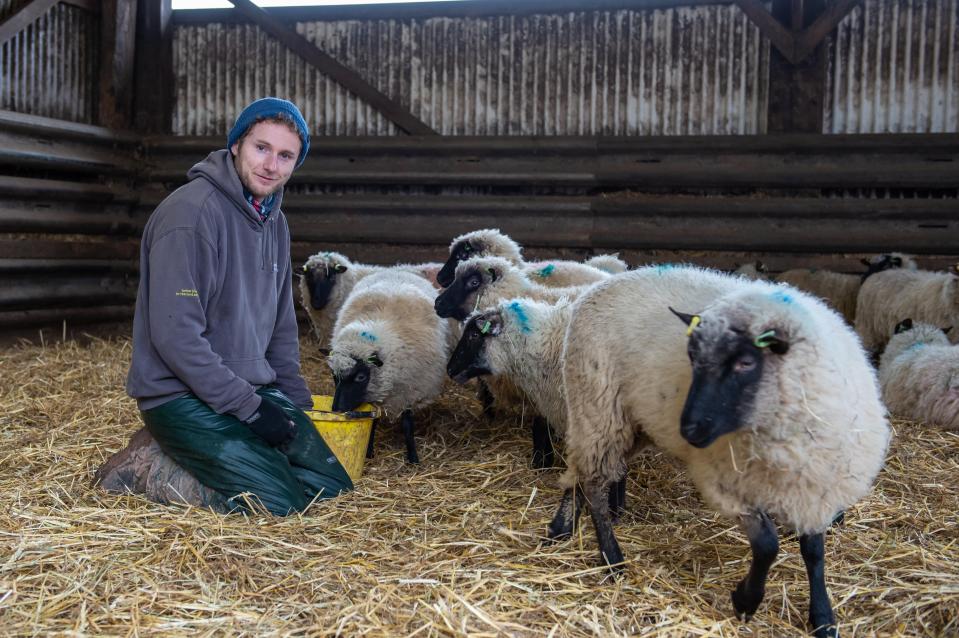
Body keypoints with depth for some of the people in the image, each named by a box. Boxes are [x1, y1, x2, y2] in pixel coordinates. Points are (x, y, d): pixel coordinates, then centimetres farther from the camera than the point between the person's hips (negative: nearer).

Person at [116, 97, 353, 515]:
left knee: (332, 489, 3)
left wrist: (296, 401, 10)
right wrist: (247, 405, -20)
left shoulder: (273, 220, 10)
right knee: (279, 504, -19)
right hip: (181, 395, -9)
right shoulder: (192, 211, -18)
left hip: (253, 389, 9)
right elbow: (174, 333, -22)